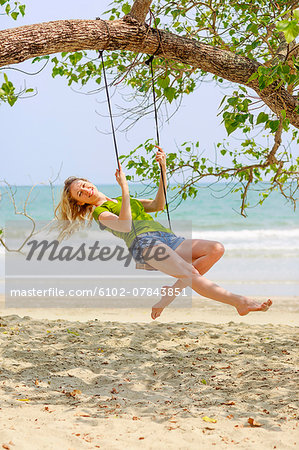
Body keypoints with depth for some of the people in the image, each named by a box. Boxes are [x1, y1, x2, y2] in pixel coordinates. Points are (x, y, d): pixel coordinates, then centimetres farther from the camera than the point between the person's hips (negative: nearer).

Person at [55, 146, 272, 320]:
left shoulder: (125, 201, 36)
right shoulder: (99, 212, 13)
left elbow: (158, 205, 25)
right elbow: (125, 226, -8)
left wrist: (163, 170, 16)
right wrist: (124, 187, -7)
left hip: (168, 238, 8)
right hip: (144, 242, -8)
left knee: (216, 249, -14)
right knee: (190, 273, -32)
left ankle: (169, 294, -17)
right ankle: (240, 301, -32)